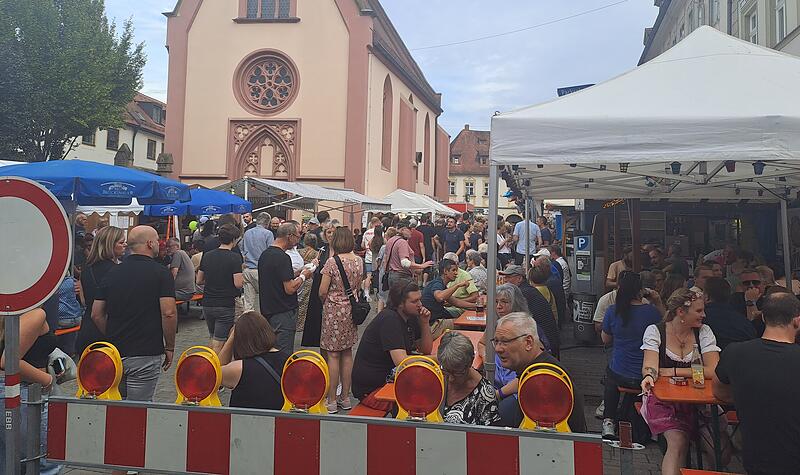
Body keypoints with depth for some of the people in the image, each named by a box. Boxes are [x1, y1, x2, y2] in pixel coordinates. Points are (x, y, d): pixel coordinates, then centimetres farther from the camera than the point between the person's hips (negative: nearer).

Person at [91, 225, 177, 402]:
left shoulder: (112, 273, 8)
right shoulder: (160, 273, -8)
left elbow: (97, 315, 9)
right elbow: (168, 313, -16)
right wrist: (170, 347, -4)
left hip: (114, 353, 5)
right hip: (145, 354, -5)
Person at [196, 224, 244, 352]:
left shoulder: (207, 255, 4)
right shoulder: (235, 257, -13)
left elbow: (199, 281, 9)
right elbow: (238, 284, -18)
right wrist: (242, 280, 3)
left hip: (207, 304, 6)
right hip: (225, 306, -6)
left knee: (213, 339, 22)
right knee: (218, 343, 0)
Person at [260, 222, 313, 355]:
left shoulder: (264, 255, 10)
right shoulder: (282, 258, -19)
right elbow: (290, 288, -22)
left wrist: (296, 275, 16)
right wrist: (303, 276, -5)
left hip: (268, 312, 9)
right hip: (283, 313, -9)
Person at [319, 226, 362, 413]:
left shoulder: (332, 261, -15)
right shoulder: (358, 261, 3)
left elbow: (322, 291, -12)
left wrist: (324, 303, 7)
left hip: (333, 310, -6)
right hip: (351, 309, 6)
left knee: (333, 355, 0)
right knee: (347, 354, 13)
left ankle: (331, 401, 6)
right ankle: (345, 398, 20)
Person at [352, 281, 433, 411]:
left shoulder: (411, 317, 5)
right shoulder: (389, 319, -24)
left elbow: (426, 350, 11)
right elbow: (402, 362, -31)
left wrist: (425, 323, -6)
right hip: (371, 389, -9)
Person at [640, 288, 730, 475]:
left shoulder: (704, 332, 6)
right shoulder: (655, 331, 0)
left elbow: (713, 371, -6)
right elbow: (650, 366, -13)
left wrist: (673, 371, -10)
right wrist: (649, 375, -36)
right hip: (663, 400, -3)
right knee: (678, 442, -29)